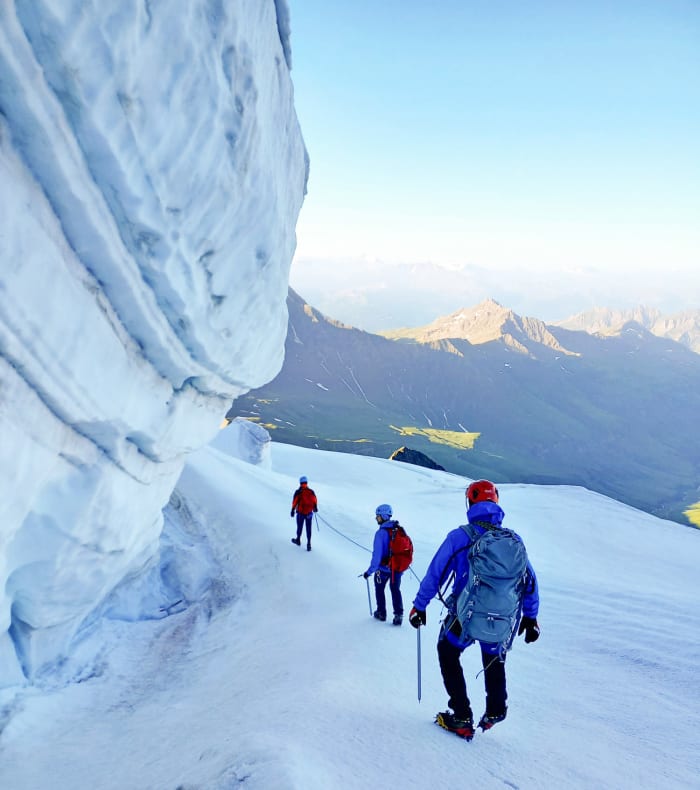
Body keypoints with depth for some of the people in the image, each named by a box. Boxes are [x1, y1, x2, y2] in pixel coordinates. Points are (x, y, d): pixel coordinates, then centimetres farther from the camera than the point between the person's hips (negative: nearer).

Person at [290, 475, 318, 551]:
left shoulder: (298, 492, -12)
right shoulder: (311, 491, -5)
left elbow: (294, 502, -10)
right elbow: (315, 501, 5)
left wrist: (293, 510, 1)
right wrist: (315, 508, 23)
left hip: (300, 512, -1)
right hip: (309, 512, 2)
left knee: (299, 527, 17)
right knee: (308, 528, 8)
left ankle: (298, 540, 36)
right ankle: (308, 544, 4)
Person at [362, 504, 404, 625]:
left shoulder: (381, 533, -24)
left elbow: (377, 555, -26)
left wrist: (369, 571, -19)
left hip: (384, 567, -5)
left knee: (379, 588, 20)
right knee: (395, 589, 20)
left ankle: (381, 613, 30)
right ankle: (399, 614, 13)